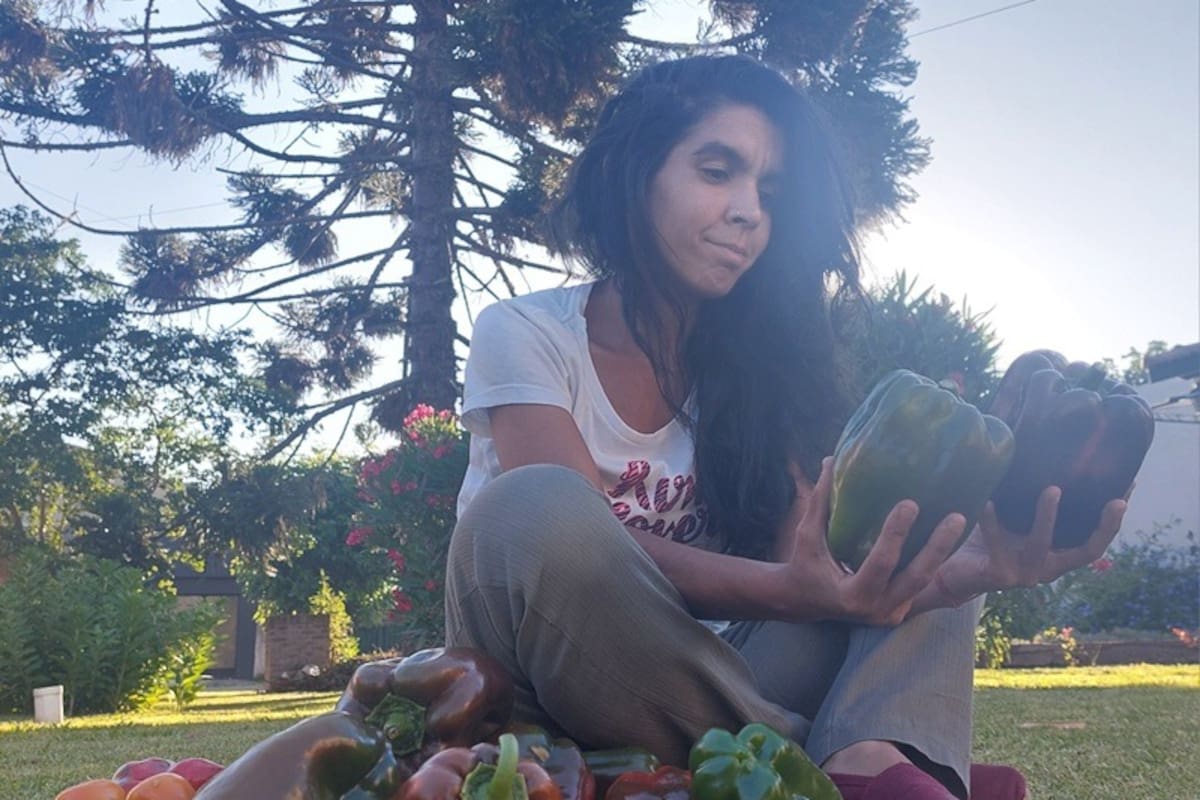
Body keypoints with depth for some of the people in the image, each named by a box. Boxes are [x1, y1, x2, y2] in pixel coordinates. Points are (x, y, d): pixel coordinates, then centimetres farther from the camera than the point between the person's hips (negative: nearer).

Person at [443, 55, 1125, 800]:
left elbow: (811, 563, -10)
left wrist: (975, 568, -30)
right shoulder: (523, 335, -8)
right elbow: (582, 542, -23)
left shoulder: (750, 364, 4)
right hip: (541, 703, -4)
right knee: (538, 507, -34)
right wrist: (795, 592, -39)